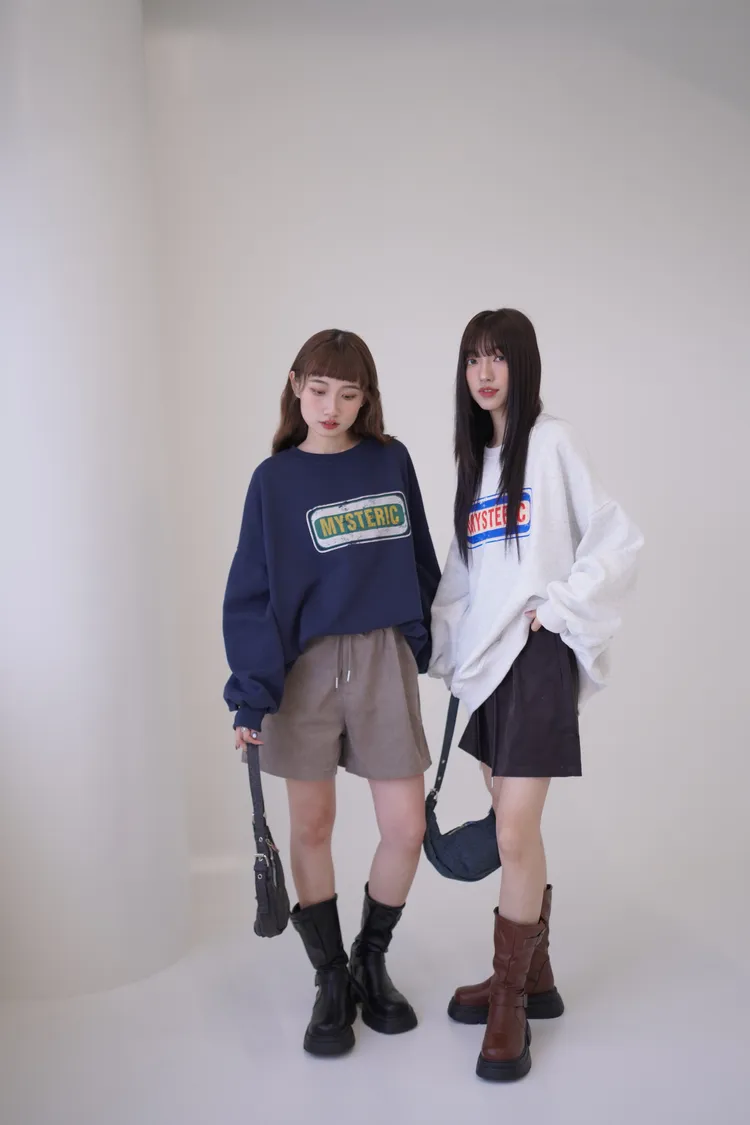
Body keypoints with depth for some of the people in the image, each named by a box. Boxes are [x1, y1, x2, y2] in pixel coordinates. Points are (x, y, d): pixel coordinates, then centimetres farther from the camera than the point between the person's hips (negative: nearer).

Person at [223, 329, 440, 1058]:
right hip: (304, 667, -1)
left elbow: (419, 561, 13)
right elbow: (252, 592, -4)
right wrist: (251, 695, -11)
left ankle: (371, 962, 27)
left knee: (406, 828, 1)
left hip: (383, 661, 2)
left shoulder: (391, 461, 5)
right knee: (311, 828, 8)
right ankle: (331, 982, 27)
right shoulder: (275, 479, -1)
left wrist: (427, 642, 11)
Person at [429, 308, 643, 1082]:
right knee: (515, 832, 13)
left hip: (536, 656, -7)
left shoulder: (551, 442, -6)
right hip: (486, 658, 7)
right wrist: (449, 652, 11)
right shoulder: (475, 459, 15)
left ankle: (510, 1003, 9)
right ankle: (533, 977, 28)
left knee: (516, 837, -6)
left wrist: (560, 609, -12)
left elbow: (618, 542, -10)